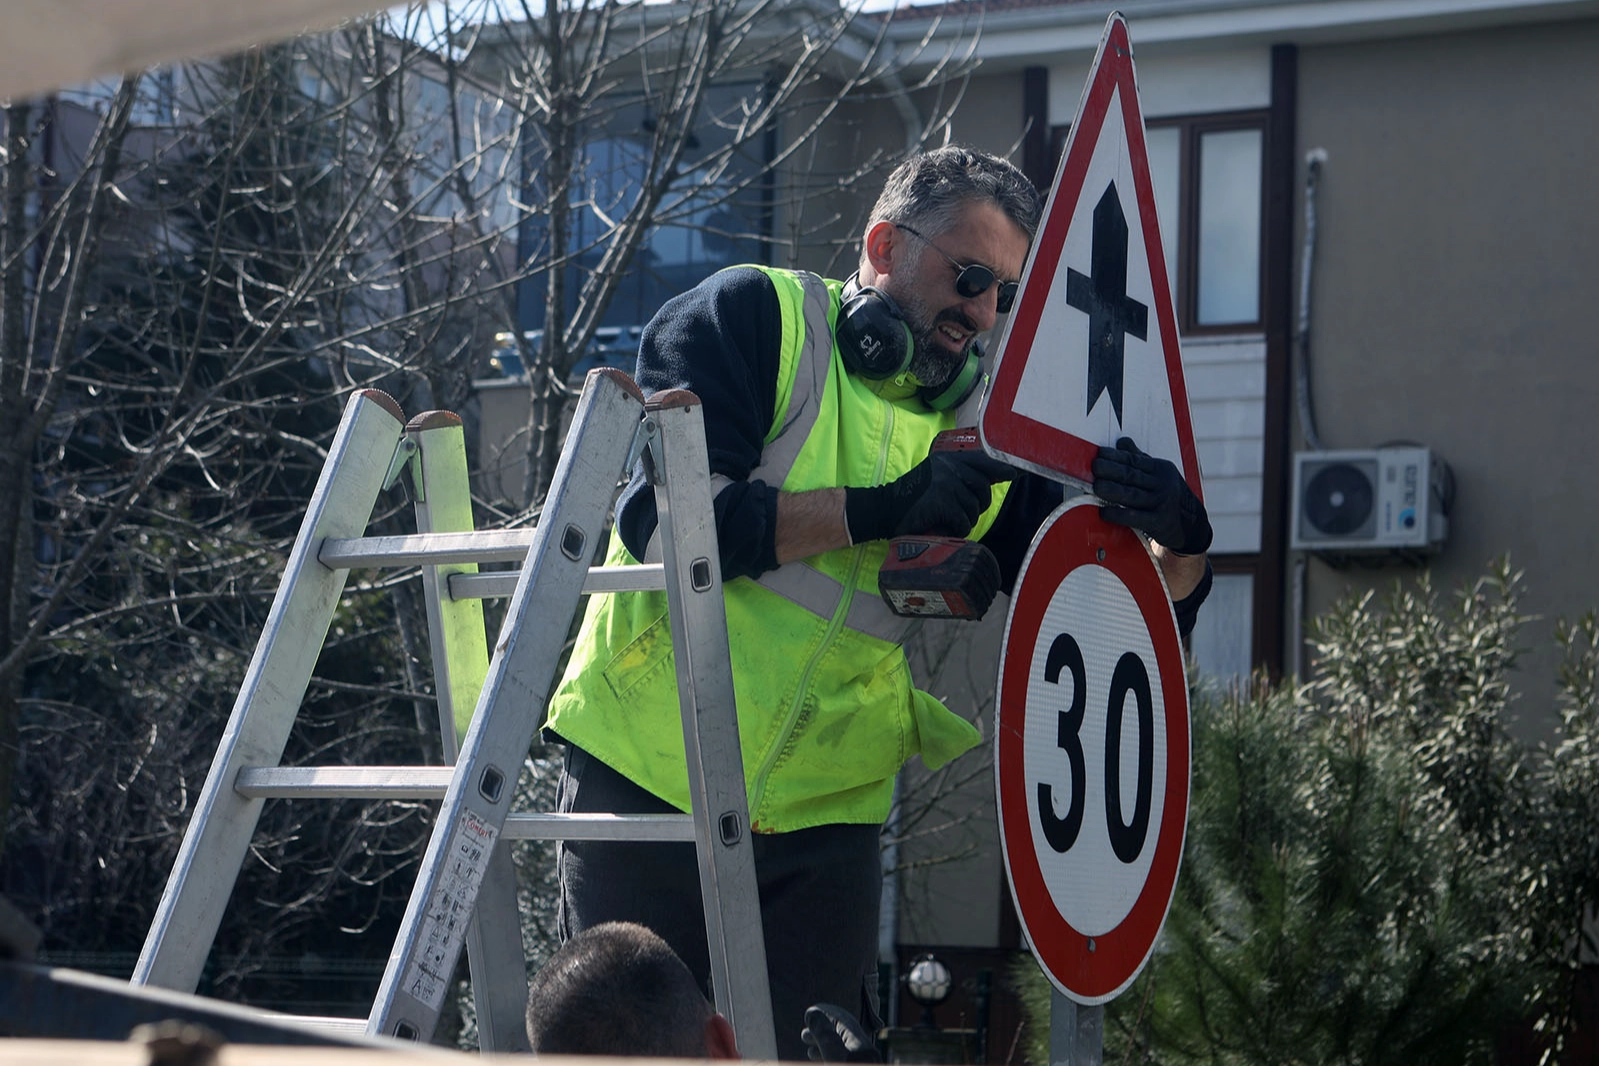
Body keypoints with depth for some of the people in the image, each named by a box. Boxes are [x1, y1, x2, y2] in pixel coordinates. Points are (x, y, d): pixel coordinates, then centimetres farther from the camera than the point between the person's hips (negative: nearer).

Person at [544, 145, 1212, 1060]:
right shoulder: (756, 317, -3)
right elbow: (667, 518, -16)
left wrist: (1176, 543, -15)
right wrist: (878, 512, -20)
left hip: (824, 820, 3)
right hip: (648, 777, -3)